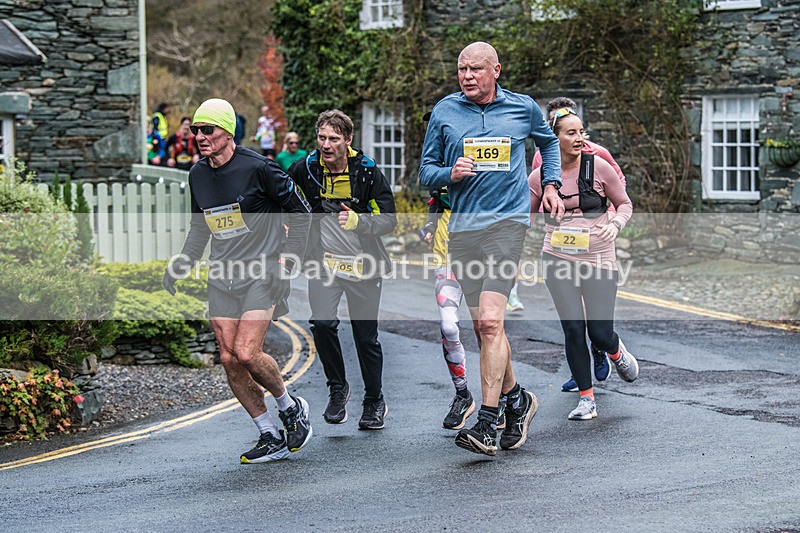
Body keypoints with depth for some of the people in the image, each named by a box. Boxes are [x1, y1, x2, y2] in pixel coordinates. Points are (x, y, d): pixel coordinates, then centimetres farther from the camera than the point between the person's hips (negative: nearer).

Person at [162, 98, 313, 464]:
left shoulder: (257, 168, -12)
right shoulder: (198, 175, 7)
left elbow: (300, 210, -3)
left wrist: (286, 257, -6)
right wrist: (181, 264, 15)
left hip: (261, 275, -6)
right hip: (222, 277, 6)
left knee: (247, 354, -17)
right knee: (229, 359, -1)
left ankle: (291, 407, 11)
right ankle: (272, 438, 11)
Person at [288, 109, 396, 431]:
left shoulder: (368, 172, -9)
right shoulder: (305, 169, -4)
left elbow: (389, 220, -9)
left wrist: (359, 221, -27)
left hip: (363, 264, -1)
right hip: (324, 260, 1)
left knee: (366, 336, 6)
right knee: (322, 324, -19)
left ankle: (374, 401, 27)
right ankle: (337, 389, 3)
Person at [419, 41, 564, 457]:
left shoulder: (523, 108, 6)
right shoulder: (444, 111, 6)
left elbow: (548, 141, 27)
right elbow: (426, 170, 11)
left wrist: (551, 184, 17)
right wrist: (450, 175, -9)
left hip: (507, 221, -3)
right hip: (463, 226, 3)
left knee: (490, 320, -17)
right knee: (483, 327, 8)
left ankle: (487, 423, -18)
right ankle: (516, 398, 29)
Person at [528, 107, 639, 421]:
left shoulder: (598, 167, -5)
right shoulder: (539, 177, -1)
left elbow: (625, 204, 7)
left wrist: (615, 224, -12)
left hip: (599, 260, -1)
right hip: (558, 260, 1)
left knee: (600, 334, -3)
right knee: (573, 329, -5)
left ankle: (617, 352, 37)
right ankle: (586, 399, 10)